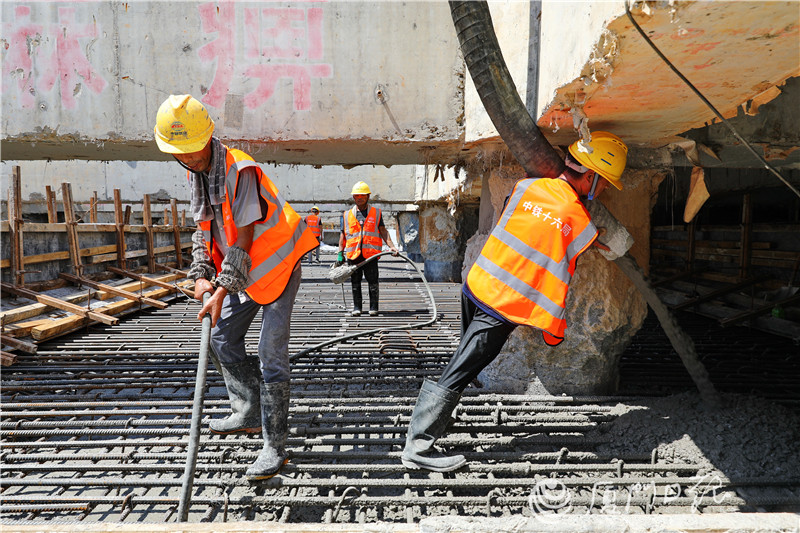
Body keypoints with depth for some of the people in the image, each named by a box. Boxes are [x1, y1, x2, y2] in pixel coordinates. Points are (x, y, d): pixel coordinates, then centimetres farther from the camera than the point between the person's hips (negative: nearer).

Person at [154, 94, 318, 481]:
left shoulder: (241, 171, -24)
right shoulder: (196, 173, 4)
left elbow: (244, 239, -26)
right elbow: (203, 228, 9)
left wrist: (222, 291, -27)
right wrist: (201, 276, -2)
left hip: (277, 266, -9)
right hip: (245, 272, 9)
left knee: (271, 356, -10)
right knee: (222, 338, 15)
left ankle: (275, 447, -3)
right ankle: (248, 413, 30)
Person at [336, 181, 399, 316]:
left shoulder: (376, 213, 10)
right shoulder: (347, 215, 12)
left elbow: (383, 231, 7)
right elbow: (343, 234, 14)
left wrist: (391, 246, -7)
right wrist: (340, 253, 9)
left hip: (371, 254, -1)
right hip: (353, 254, 1)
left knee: (373, 282, -2)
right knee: (355, 282, 7)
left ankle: (373, 308, 6)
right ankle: (356, 308, 16)